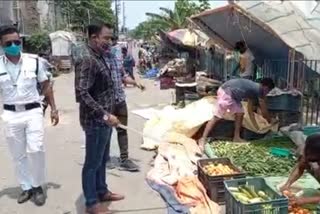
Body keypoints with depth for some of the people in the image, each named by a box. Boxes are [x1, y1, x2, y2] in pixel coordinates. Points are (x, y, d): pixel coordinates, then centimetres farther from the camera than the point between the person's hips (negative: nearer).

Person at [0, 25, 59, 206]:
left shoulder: (34, 61, -4)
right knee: (18, 155, 10)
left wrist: (54, 108, 2)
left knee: (35, 150, -9)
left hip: (33, 111, -1)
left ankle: (37, 186, 13)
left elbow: (46, 86, 6)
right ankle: (27, 187, 27)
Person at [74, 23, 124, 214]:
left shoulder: (100, 58, 11)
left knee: (102, 159, 21)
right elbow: (82, 94, -27)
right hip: (95, 121, -9)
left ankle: (102, 191, 38)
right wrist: (104, 115, -29)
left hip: (104, 120, 9)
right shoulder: (86, 60, -20)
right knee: (93, 162, 5)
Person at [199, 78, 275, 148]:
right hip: (226, 92, -10)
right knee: (217, 117, -11)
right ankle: (203, 140, -11)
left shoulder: (253, 89, 21)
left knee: (240, 113, 13)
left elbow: (250, 110, 29)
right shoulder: (259, 90, -3)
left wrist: (256, 127, 33)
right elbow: (264, 112, 4)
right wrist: (271, 122, 22)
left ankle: (236, 137, 19)